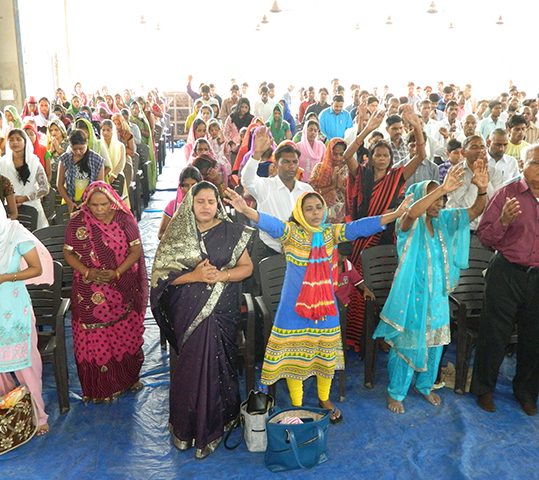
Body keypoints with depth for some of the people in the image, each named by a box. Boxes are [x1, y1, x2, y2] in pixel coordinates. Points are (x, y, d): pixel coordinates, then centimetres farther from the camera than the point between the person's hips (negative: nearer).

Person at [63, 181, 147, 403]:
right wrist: (87, 272, -18)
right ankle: (100, 387, 24)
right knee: (95, 339, 6)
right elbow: (68, 253, -2)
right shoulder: (78, 222, -7)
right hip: (90, 294, -1)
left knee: (126, 334, 14)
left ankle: (129, 377, 36)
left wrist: (116, 272, -19)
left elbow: (136, 250, -6)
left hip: (122, 291, 1)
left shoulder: (124, 219, -7)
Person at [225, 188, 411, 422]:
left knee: (326, 353, 16)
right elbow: (272, 224, -30)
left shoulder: (331, 232, -1)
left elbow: (359, 227, -11)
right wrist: (247, 211, -50)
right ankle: (297, 406, 29)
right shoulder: (291, 233, -12)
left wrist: (395, 214, -22)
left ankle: (324, 399, 41)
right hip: (295, 305, -3)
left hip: (325, 303, 3)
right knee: (294, 355, 8)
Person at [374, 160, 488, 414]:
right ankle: (396, 393, 25)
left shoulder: (444, 220, 0)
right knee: (406, 344, 6)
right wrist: (443, 188, -50)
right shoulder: (409, 224, -16)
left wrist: (482, 189, -30)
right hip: (412, 295, -6)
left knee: (434, 344, 18)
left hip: (438, 295, 6)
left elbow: (475, 210, -9)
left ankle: (425, 385, 41)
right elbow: (411, 213, -40)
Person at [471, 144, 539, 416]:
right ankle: (484, 388, 25)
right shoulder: (508, 194, -5)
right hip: (506, 274, -3)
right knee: (494, 335, 5)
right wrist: (504, 220, -25)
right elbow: (484, 237, -8)